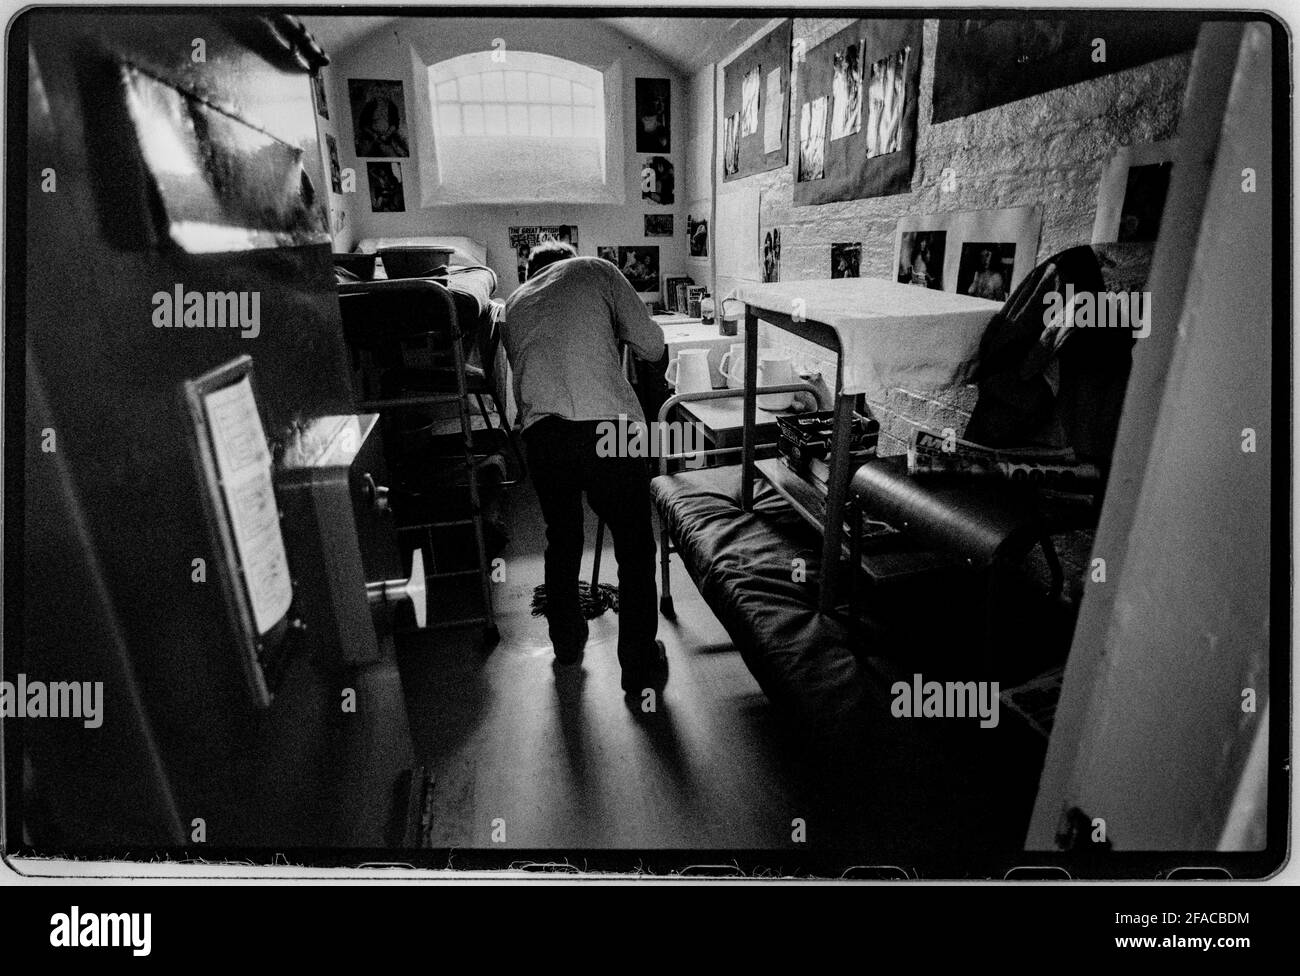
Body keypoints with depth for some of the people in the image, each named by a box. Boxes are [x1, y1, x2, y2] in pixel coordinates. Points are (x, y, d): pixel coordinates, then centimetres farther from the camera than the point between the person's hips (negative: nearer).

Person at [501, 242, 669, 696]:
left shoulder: (513, 306, 28)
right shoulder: (595, 270, 15)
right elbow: (652, 346, 9)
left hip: (541, 433, 4)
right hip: (608, 426, -4)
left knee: (561, 537, 26)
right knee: (634, 546, 12)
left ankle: (566, 641, 44)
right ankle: (640, 666, 21)